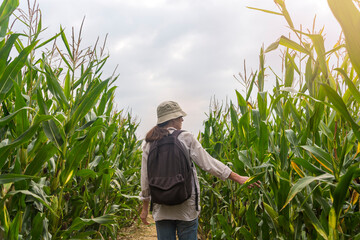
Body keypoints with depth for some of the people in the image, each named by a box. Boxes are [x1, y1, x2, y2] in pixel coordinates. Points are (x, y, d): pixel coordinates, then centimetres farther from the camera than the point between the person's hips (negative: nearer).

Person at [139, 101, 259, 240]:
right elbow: (208, 163, -7)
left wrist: (145, 208, 15)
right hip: (186, 209, -2)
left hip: (161, 211, 3)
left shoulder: (149, 144, 2)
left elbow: (145, 179, 5)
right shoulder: (185, 138, -6)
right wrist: (238, 178, 0)